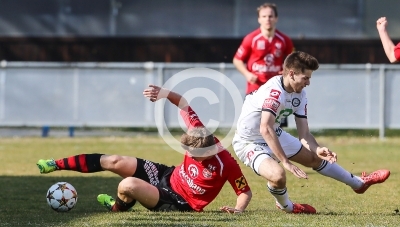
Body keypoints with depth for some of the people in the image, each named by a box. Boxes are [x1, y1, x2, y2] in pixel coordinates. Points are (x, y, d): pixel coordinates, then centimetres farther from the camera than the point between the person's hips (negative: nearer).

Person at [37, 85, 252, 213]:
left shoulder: (226, 164, -29)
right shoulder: (201, 134, -14)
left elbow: (245, 192, -19)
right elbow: (184, 104, -3)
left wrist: (238, 209, -38)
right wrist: (165, 93, -19)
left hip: (177, 203, -7)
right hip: (168, 176, 7)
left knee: (128, 185, -29)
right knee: (115, 161, -1)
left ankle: (118, 206, 10)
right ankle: (57, 165, 12)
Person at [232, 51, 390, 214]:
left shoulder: (300, 95, -5)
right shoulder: (274, 91, -33)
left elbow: (304, 134, -3)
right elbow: (265, 129, -44)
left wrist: (318, 150, -24)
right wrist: (286, 162, -44)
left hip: (275, 136, 9)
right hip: (249, 143, -9)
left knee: (314, 158, 20)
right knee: (278, 175, -32)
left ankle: (359, 183, 41)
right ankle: (286, 206, 3)